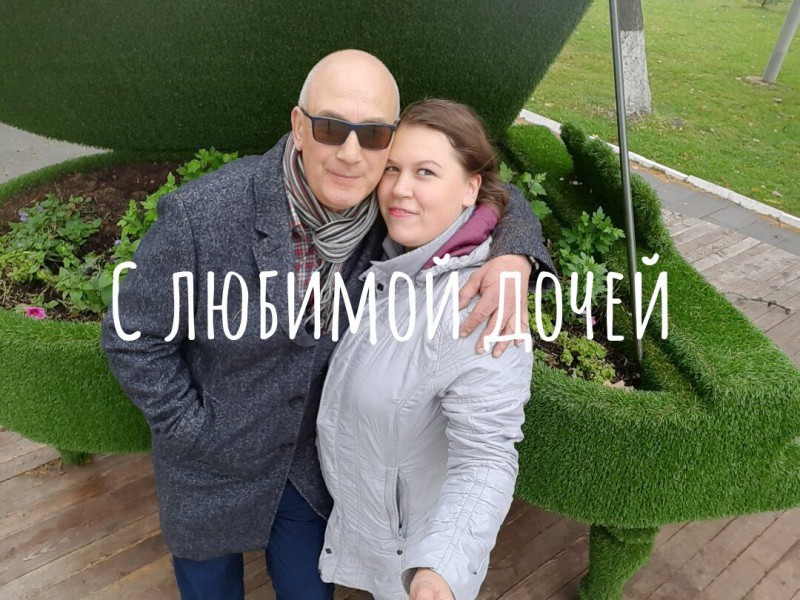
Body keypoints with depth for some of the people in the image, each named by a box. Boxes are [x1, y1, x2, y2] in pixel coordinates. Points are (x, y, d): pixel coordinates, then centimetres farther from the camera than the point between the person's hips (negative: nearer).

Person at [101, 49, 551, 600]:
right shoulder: (202, 215, -29)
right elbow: (132, 337, -16)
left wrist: (513, 258, -25)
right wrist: (197, 432, -13)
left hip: (312, 465, 3)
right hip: (212, 472, -2)